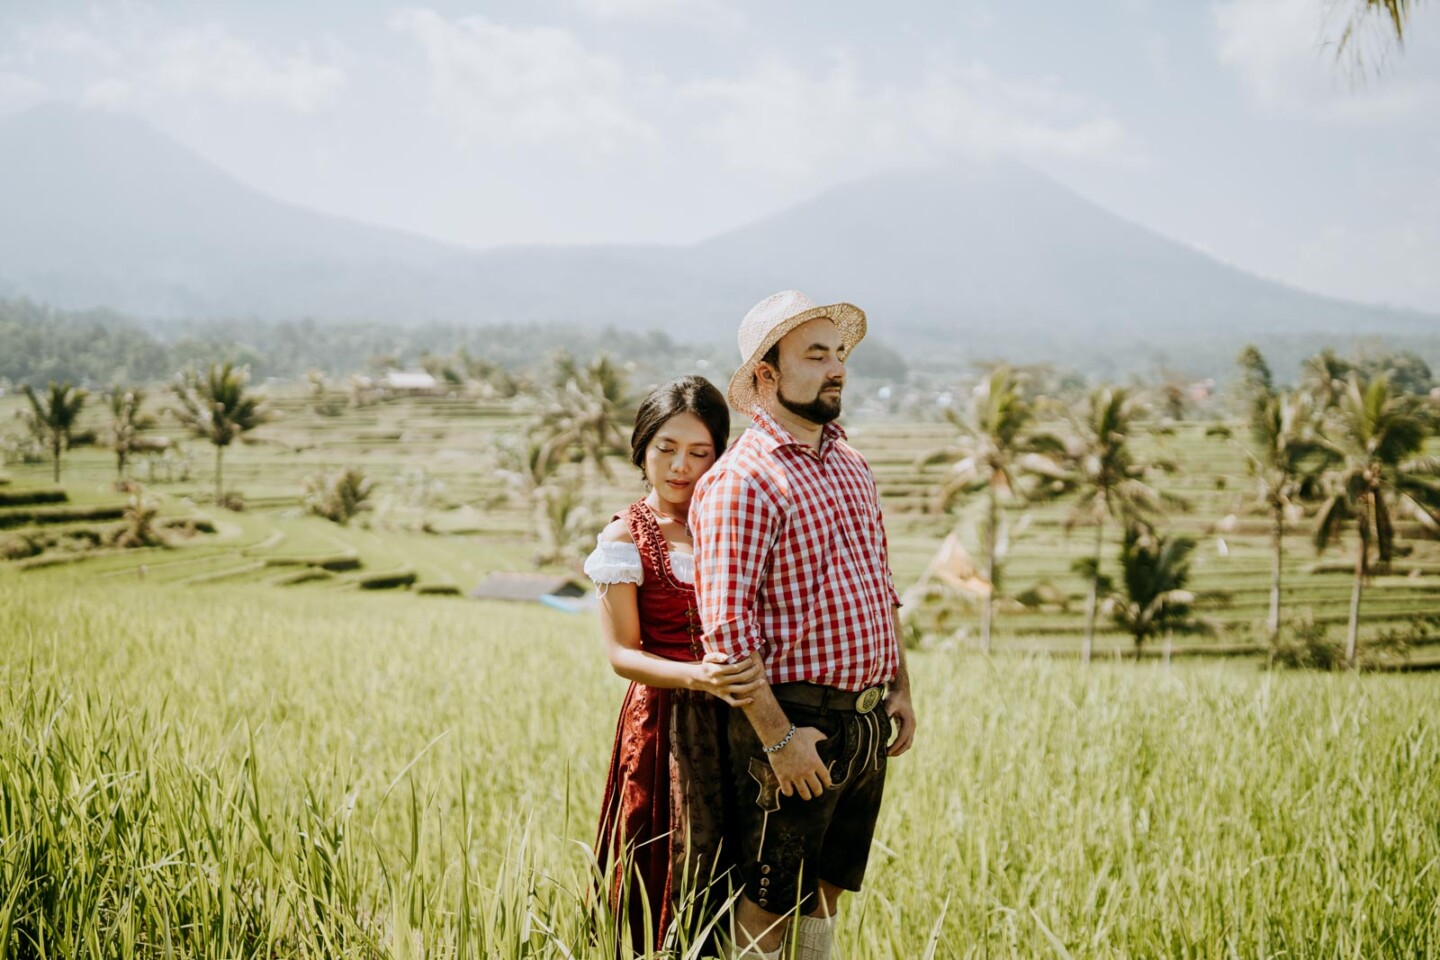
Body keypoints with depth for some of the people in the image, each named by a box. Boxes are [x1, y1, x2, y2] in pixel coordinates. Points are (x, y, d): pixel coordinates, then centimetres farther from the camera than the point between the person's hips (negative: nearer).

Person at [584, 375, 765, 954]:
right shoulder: (627, 538, -2)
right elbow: (622, 653, -8)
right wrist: (697, 677, -24)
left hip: (743, 718, 3)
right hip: (670, 723, -3)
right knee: (680, 885, 1)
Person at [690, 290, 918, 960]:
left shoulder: (849, 465, 13)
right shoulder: (741, 481, -14)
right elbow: (726, 624, -20)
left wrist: (900, 689, 16)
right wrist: (777, 735, -21)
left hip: (868, 723, 8)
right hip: (796, 721, -8)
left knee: (826, 887, 17)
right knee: (769, 904, 1)